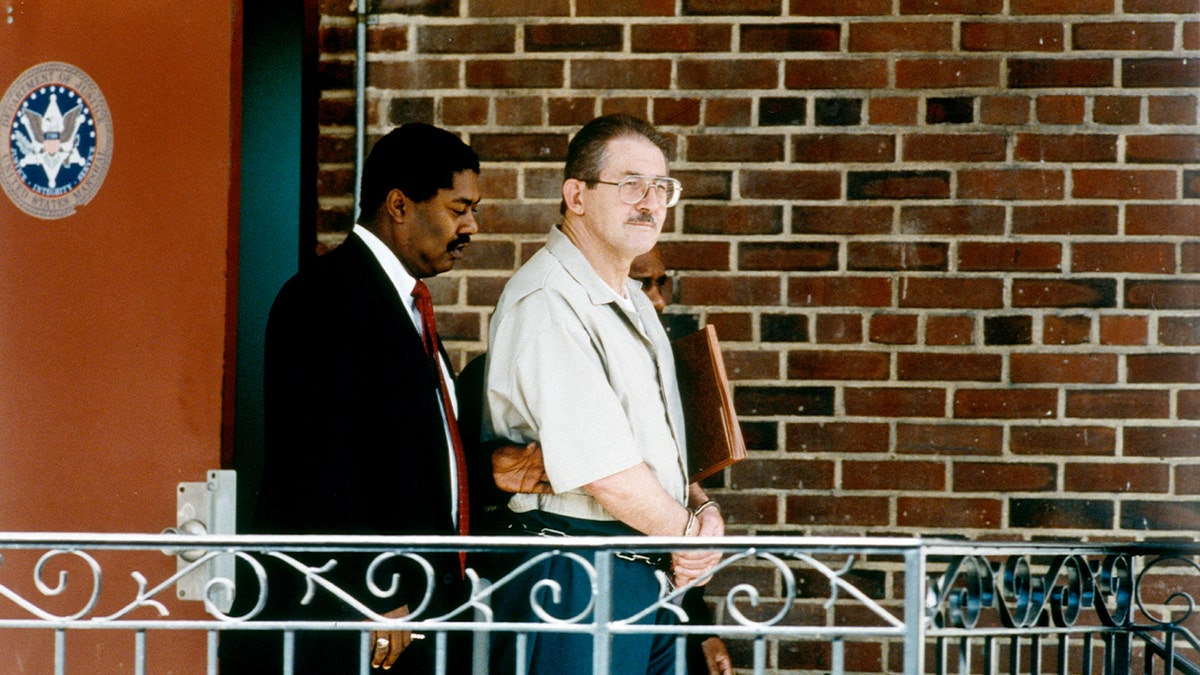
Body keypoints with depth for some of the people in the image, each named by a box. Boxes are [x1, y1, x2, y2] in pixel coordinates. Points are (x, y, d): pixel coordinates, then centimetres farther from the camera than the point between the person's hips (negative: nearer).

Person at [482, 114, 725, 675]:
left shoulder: (632, 303, 19)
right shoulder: (545, 302, -14)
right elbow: (600, 469, -19)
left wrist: (702, 507, 1)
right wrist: (688, 532, -7)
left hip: (653, 575, 9)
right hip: (574, 579, -9)